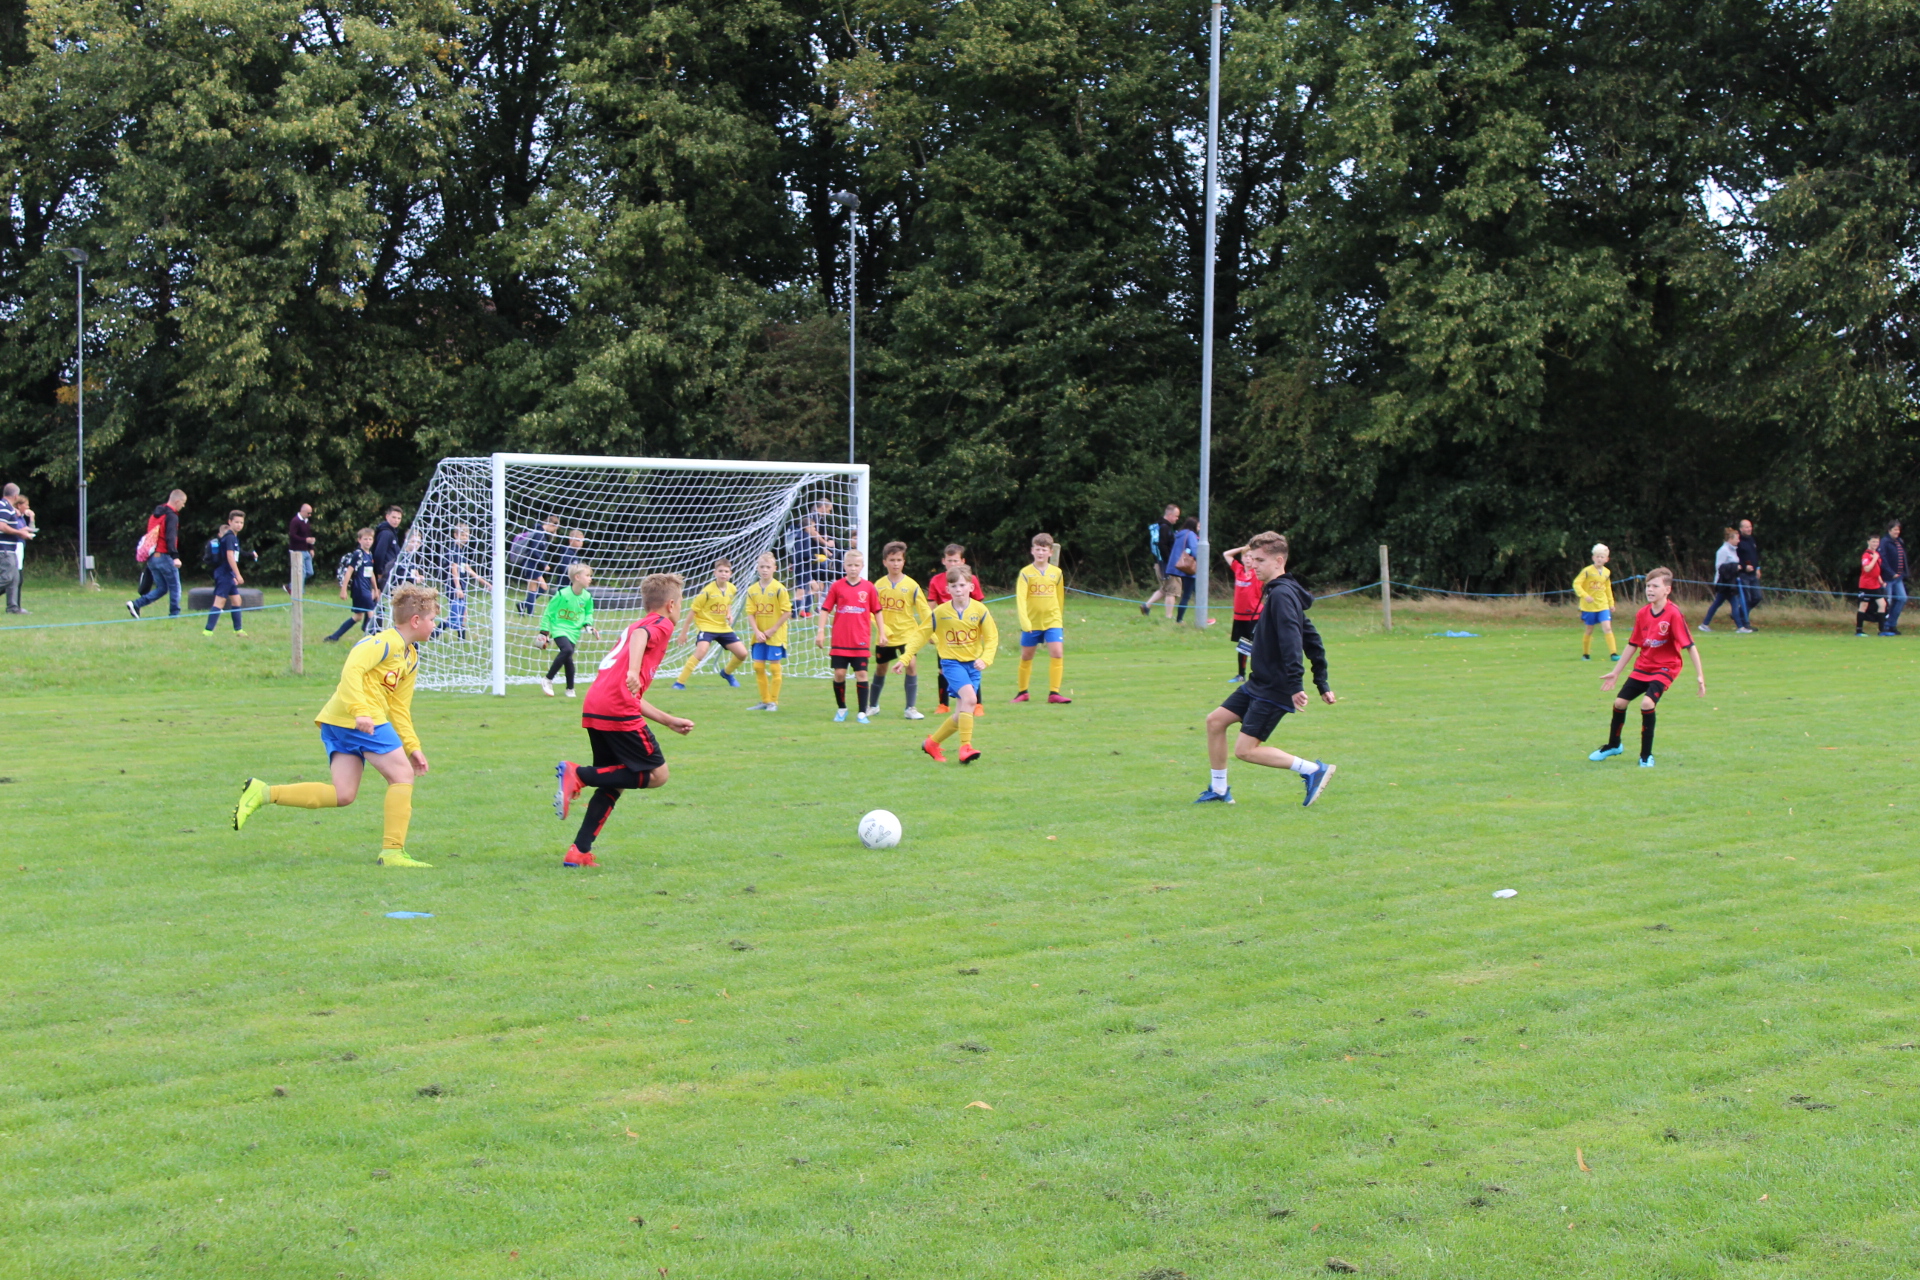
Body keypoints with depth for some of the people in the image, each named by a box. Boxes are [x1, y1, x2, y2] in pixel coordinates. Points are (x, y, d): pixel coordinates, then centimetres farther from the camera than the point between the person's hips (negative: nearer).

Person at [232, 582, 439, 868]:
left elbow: (399, 708, 25)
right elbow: (352, 669, -20)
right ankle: (393, 852, -6)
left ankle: (263, 793, 1)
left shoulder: (411, 658, 23)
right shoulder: (386, 642, -6)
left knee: (343, 796, 3)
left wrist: (412, 746, 17)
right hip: (363, 720, -10)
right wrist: (360, 710, -30)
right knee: (402, 776, -5)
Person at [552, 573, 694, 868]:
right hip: (618, 712, -9)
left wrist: (670, 721, 35)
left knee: (614, 782, 18)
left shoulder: (636, 625, 31)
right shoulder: (662, 624, 7)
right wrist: (634, 671, -36)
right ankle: (578, 774, -11)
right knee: (657, 775, -1)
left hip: (593, 710, 9)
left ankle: (579, 852, 11)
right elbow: (640, 635, -20)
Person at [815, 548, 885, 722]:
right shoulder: (837, 586, 1)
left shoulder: (869, 588, 2)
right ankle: (841, 709, 19)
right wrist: (820, 631, -3)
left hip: (861, 641, 0)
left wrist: (882, 633, 6)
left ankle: (862, 713, 5)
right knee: (839, 673, 1)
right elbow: (825, 609, 3)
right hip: (840, 641, 0)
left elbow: (877, 611, 9)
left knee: (861, 674, -1)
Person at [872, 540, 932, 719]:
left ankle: (910, 708, -7)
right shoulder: (879, 585, -1)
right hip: (886, 636, 2)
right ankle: (872, 705, 33)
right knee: (880, 668, 13)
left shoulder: (911, 585, -6)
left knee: (911, 665, -16)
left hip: (907, 634, -2)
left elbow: (925, 610, -2)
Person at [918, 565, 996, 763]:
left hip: (973, 664, 3)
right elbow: (921, 635, 2)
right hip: (952, 662, -3)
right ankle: (965, 747, -23)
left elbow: (992, 637, -1)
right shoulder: (940, 612, -6)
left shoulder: (980, 610, -5)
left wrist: (985, 659, -17)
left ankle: (932, 743, 24)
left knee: (962, 714, 4)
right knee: (969, 698, -27)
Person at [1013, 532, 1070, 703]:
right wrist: (1024, 621, -27)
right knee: (1026, 656, 9)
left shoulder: (1057, 572, 2)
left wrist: (1060, 619, 20)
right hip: (1031, 622, -1)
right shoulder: (1025, 573, -6)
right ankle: (1022, 692, 25)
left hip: (1053, 621, 1)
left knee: (1057, 653, -13)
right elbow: (1020, 598, -15)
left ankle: (1054, 693, -8)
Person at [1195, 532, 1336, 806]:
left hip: (1274, 690, -10)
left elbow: (1291, 642, -28)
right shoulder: (1276, 592, 14)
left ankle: (1313, 770, -6)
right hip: (1259, 683, 10)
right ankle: (1218, 789, 18)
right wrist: (1323, 685, 18)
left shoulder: (1281, 595, -17)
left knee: (1245, 750, -9)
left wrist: (1295, 686, -34)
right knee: (1215, 720, 10)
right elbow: (1313, 642, 18)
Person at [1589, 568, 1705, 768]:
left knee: (1647, 702, -25)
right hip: (1643, 666, 6)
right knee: (1619, 702, 7)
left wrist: (1700, 676, -23)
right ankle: (1613, 745, 33)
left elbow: (1690, 646, -19)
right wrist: (1615, 672, 14)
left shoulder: (1674, 614, -19)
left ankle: (1646, 755, -9)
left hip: (1665, 667, -6)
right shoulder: (1642, 614, 0)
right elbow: (1633, 645, 11)